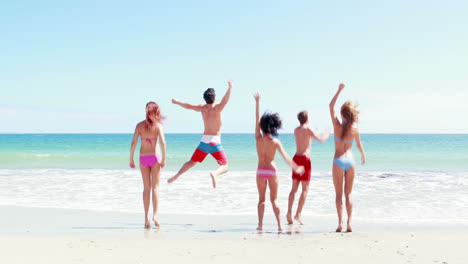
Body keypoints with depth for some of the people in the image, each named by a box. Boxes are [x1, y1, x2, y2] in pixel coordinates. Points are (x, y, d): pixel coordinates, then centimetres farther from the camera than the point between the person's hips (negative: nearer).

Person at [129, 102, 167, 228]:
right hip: (154, 157, -2)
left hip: (143, 158, 2)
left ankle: (146, 217, 8)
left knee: (146, 188, 11)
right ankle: (155, 215, -6)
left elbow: (133, 143, -2)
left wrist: (131, 159, 4)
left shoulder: (140, 125, 1)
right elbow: (163, 142, -15)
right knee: (155, 187, 5)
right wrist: (164, 158, -9)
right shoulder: (157, 125, -6)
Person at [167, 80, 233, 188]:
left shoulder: (202, 108, 5)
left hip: (204, 141, 5)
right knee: (224, 166, -5)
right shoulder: (217, 108, -11)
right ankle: (214, 174, -35)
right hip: (215, 143, -5)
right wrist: (230, 88, -36)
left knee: (192, 162, 22)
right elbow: (225, 100, -31)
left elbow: (188, 106, 17)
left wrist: (176, 102, 32)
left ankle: (177, 175, 10)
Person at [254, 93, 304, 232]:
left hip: (261, 171, 0)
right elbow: (285, 157, -8)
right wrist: (296, 168, 0)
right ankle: (279, 225, 1)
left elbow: (257, 118, -1)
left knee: (261, 199, 11)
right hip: (272, 170, 0)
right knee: (274, 200, 9)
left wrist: (257, 102, 4)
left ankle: (260, 224, 5)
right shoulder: (275, 142, -6)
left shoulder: (258, 138, -6)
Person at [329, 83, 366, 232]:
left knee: (339, 194, 4)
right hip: (350, 161, 2)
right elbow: (359, 145, 12)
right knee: (348, 194, 8)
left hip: (338, 161, -2)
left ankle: (340, 223, -4)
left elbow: (331, 106, 1)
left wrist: (339, 90, 3)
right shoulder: (354, 129, -3)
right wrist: (363, 156, 31)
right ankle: (349, 223, 2)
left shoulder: (337, 126, -8)